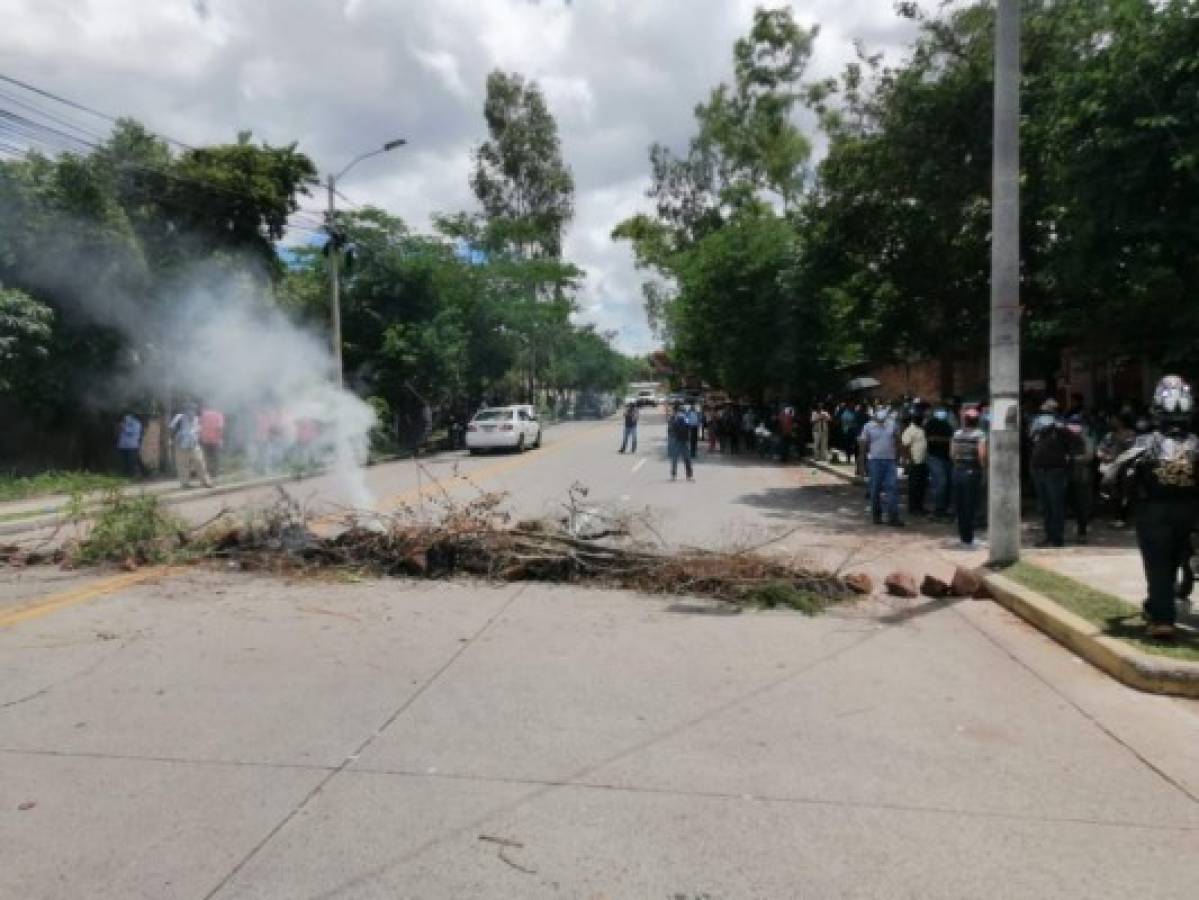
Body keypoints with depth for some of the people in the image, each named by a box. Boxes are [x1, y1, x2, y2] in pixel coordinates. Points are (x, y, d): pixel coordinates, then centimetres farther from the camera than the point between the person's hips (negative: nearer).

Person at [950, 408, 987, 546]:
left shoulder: (957, 434, 3)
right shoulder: (979, 434, -10)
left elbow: (952, 453, 3)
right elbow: (982, 455, -18)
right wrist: (983, 467, -3)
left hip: (958, 471, 4)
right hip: (973, 472, -4)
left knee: (960, 506, 12)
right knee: (971, 506, 1)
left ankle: (963, 537, 19)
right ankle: (968, 539, 3)